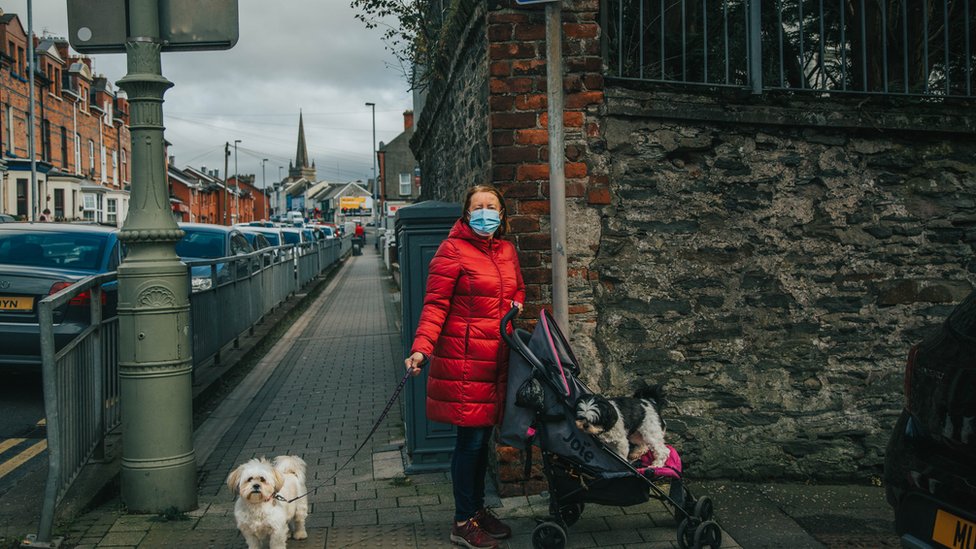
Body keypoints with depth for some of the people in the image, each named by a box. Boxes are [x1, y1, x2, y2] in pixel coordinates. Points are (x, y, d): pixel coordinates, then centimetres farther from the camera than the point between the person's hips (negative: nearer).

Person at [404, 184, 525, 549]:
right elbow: (436, 304, -14)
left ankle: (477, 510, 28)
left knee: (483, 437, 14)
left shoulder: (507, 251, 13)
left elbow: (517, 290, 30)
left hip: (496, 359, 7)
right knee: (470, 439, -2)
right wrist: (421, 348, -25)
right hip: (464, 359, -7)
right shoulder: (453, 250, -8)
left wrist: (517, 303, 8)